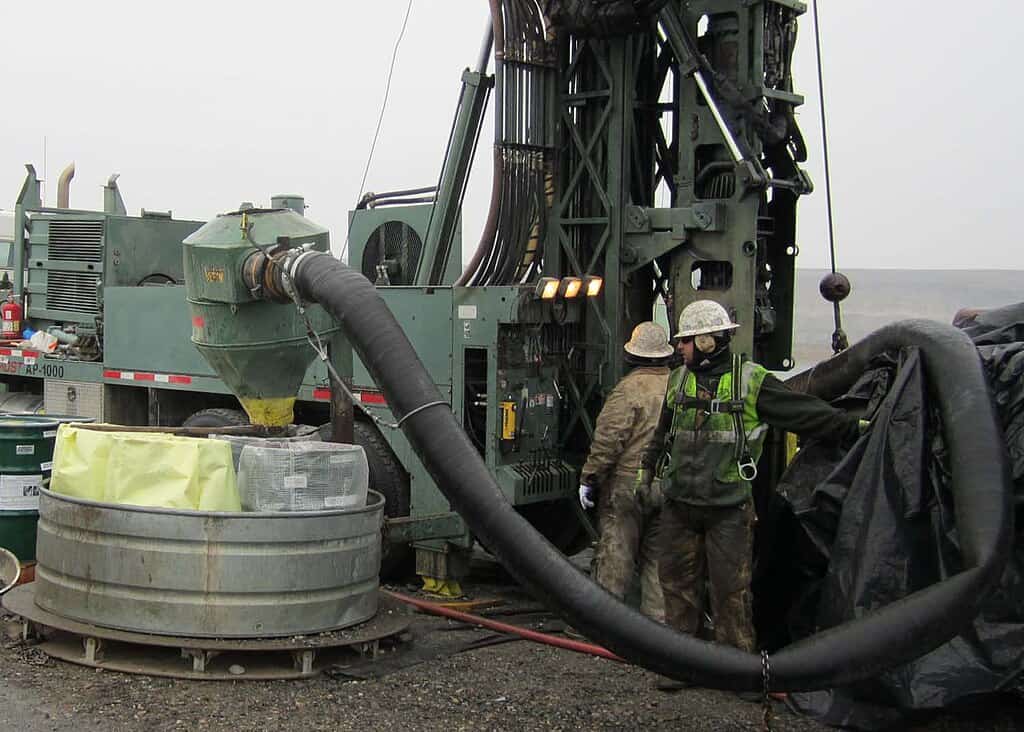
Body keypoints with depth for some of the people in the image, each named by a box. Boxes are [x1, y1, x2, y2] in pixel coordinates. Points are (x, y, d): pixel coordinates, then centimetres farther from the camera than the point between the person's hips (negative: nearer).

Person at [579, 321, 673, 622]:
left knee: (615, 552, 2)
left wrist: (588, 478, -7)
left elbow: (608, 440, -15)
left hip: (628, 484, -5)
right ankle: (657, 619, 15)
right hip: (669, 489, 5)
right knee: (657, 556, 13)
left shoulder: (629, 388, -12)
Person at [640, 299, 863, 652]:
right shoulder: (678, 380, 10)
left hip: (730, 508, -5)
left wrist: (853, 427, -13)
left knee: (731, 591, -1)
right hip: (679, 506, 5)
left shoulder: (752, 381, -6)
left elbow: (805, 411, -7)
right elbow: (662, 432, 25)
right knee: (677, 584, 11)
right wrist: (647, 470, 30)